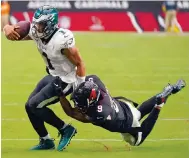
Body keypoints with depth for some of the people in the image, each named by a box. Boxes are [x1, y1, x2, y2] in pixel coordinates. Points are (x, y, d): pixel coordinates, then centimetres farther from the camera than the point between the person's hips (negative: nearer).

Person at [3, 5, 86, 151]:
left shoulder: (62, 40, -30)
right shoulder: (37, 33, -9)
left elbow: (80, 64, -23)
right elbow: (15, 32, -2)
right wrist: (8, 28, -27)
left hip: (66, 80, -8)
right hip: (53, 76, 8)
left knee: (35, 105, -12)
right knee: (30, 106, 7)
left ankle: (66, 129, 2)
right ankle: (46, 141, 22)